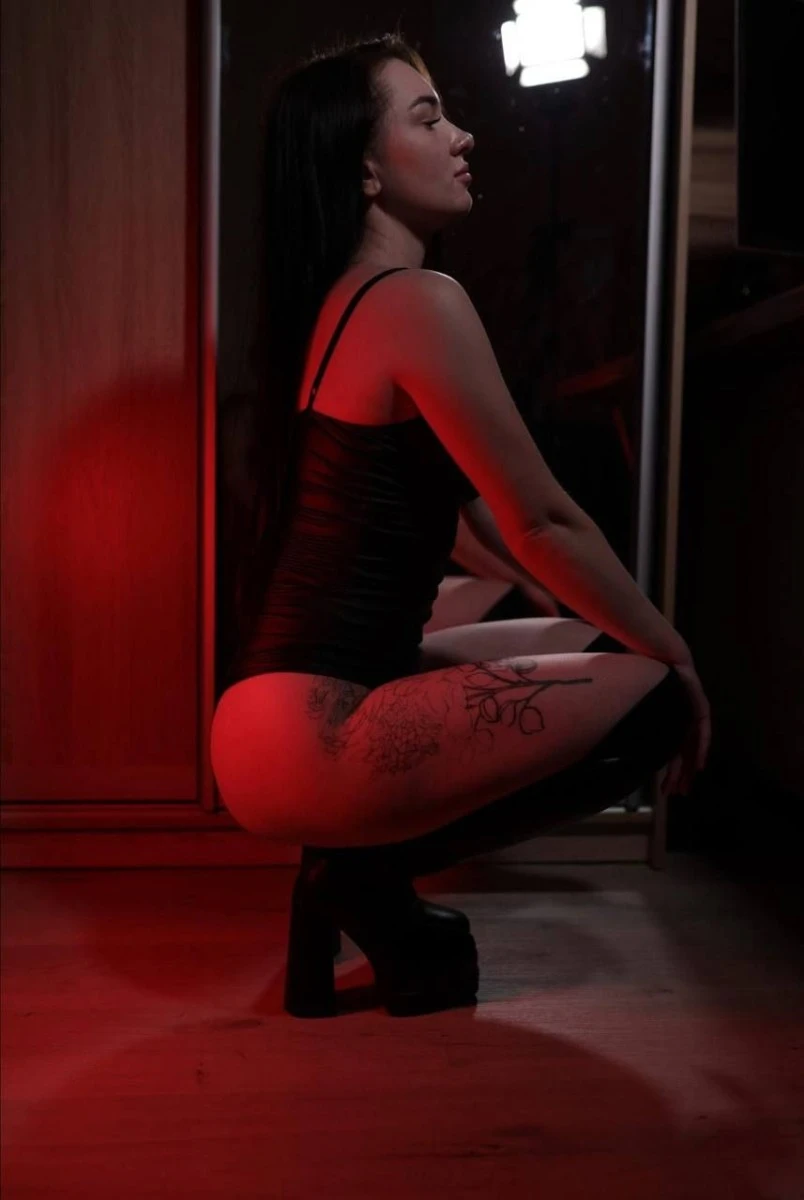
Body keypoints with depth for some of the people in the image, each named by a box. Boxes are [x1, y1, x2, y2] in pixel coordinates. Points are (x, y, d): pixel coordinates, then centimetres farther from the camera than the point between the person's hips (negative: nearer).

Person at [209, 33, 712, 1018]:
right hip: (307, 734, -9)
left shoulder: (342, 299, 15)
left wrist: (635, 631, 18)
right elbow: (541, 524, -13)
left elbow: (485, 508, 18)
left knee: (597, 650, 17)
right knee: (655, 696, -6)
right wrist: (674, 651, 3)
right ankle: (367, 874, 0)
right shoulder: (419, 300, -14)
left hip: (301, 704, 9)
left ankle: (362, 866, 13)